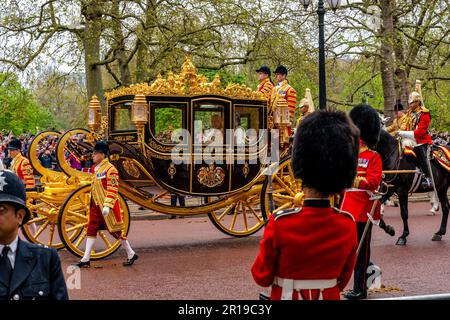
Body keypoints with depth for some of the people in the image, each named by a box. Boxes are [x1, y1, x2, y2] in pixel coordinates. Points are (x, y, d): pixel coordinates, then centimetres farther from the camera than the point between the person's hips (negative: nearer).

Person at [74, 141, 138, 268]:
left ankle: (131, 255, 16)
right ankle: (86, 259, 6)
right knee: (91, 230, 5)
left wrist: (107, 206, -27)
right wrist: (92, 203, 24)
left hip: (107, 207, -8)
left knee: (115, 231, 1)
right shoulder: (95, 168, 11)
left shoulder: (110, 169, -16)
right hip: (96, 205, 8)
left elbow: (112, 190, -21)